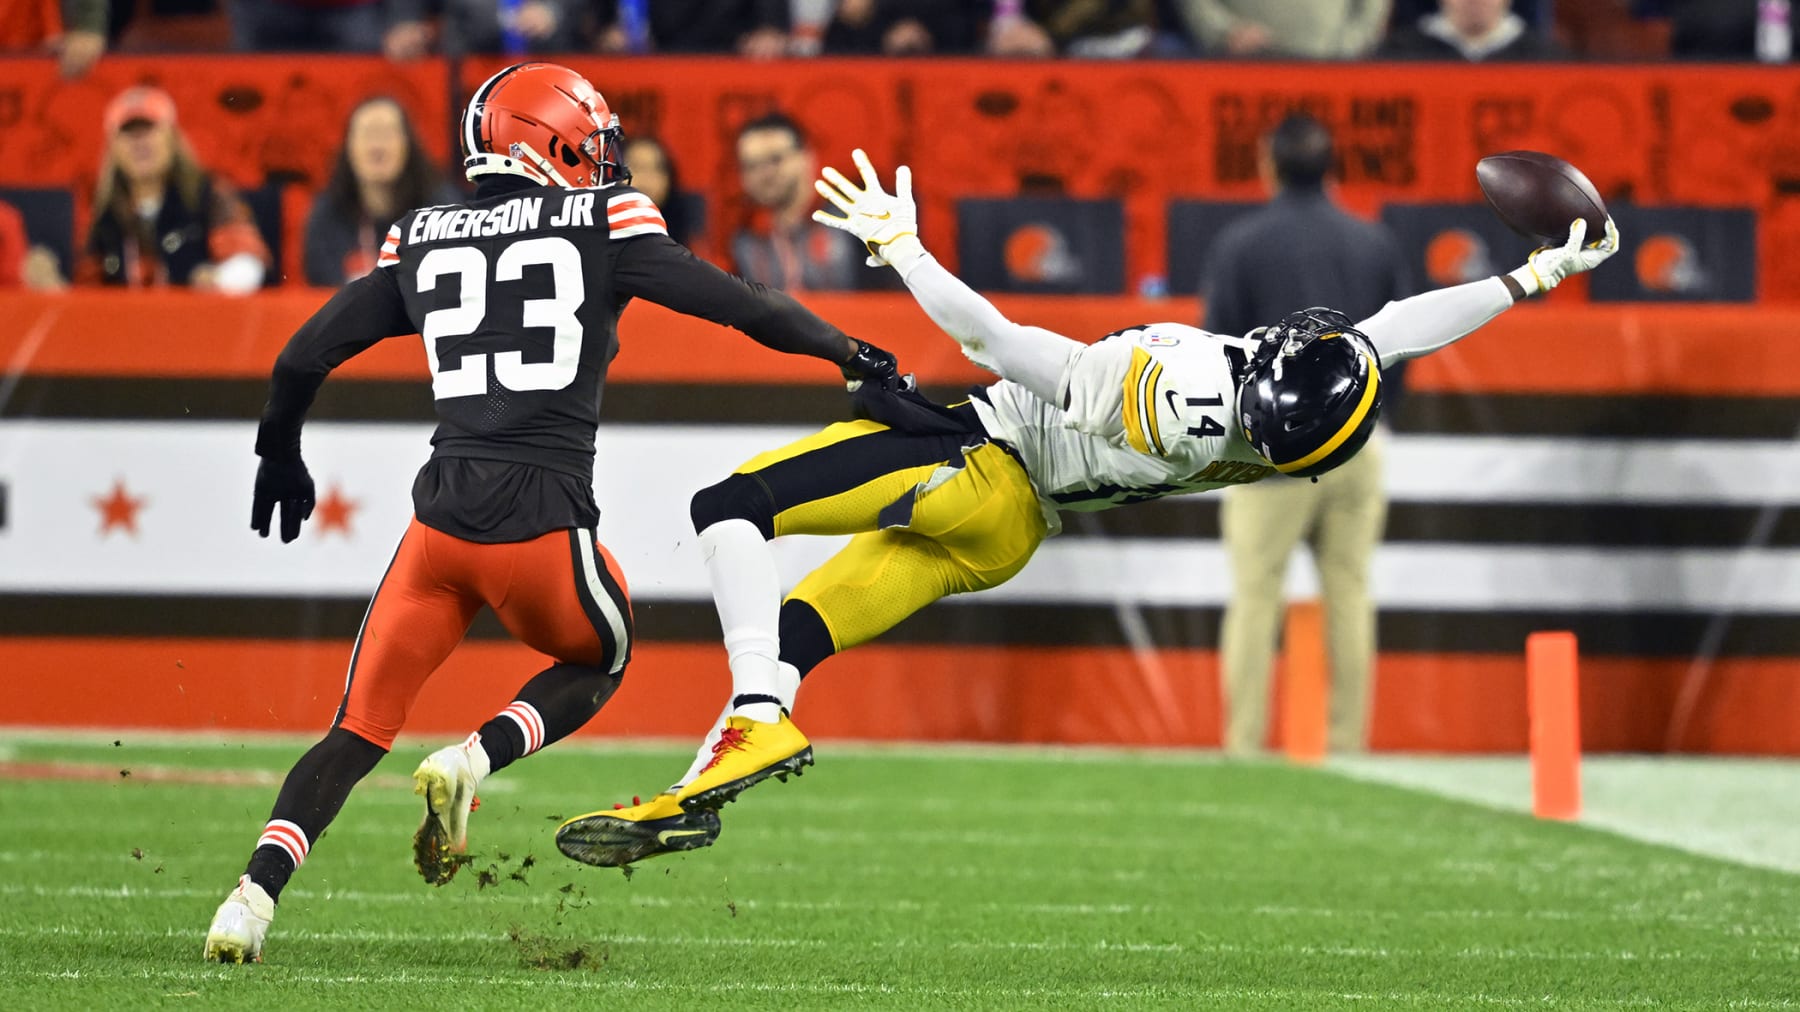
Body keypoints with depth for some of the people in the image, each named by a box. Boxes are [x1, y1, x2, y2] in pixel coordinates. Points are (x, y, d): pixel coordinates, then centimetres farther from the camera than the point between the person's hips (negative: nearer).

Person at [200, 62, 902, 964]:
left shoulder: (423, 242, 14)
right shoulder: (602, 224, 5)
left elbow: (303, 358, 16)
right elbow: (736, 305, 3)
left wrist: (280, 453, 33)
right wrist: (849, 353, 17)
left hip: (442, 514, 3)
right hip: (543, 518, -3)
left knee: (360, 729, 12)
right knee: (596, 662, 27)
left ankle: (254, 895, -8)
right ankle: (472, 762, 0)